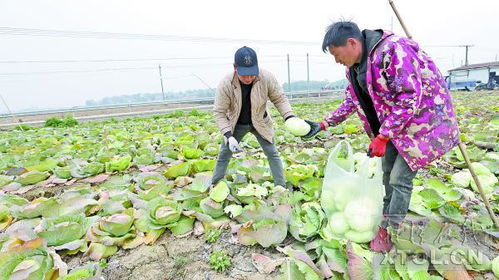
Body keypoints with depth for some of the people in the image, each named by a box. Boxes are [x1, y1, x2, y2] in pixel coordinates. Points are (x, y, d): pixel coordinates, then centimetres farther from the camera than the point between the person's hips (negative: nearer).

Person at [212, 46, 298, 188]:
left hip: (260, 122, 1)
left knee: (272, 153, 0)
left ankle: (281, 187, 15)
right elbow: (219, 112, -23)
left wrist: (290, 117, -29)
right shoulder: (225, 84, -28)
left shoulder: (267, 78, -25)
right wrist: (229, 136, -32)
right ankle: (214, 186, 28)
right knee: (224, 154, 7)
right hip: (236, 124, 0)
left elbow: (279, 99, -13)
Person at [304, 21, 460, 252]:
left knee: (400, 178, -5)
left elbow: (410, 98, -28)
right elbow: (352, 100, 10)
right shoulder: (354, 65, 1)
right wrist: (324, 124, 4)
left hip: (422, 117, -8)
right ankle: (387, 214, 33)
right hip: (392, 120, 8)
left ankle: (387, 231, 11)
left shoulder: (391, 50, -26)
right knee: (388, 171, 14)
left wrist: (382, 137, -27)